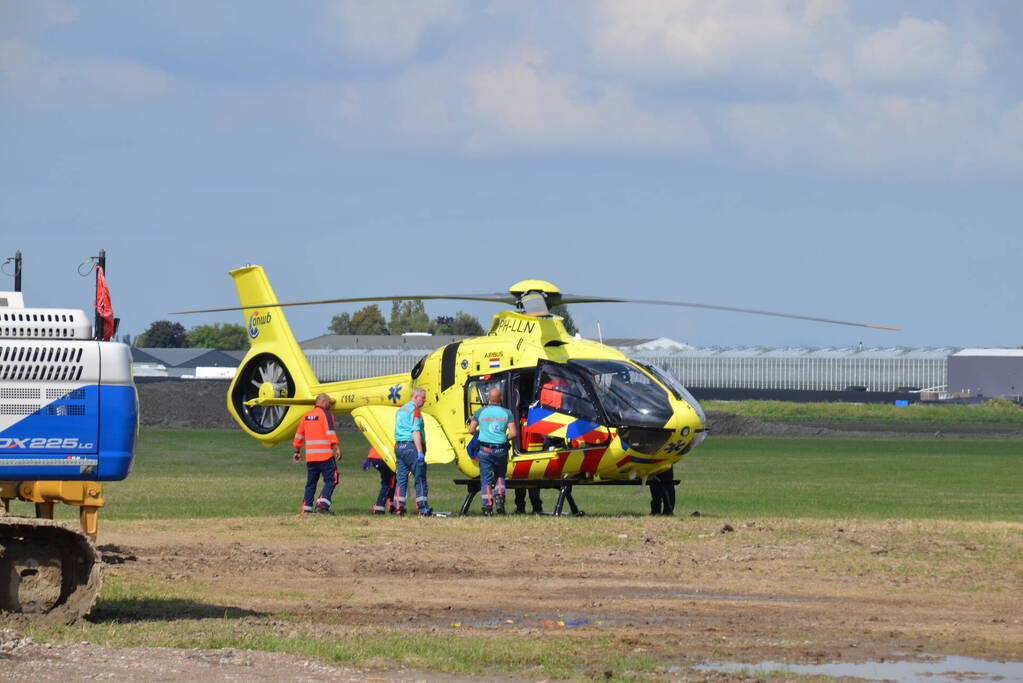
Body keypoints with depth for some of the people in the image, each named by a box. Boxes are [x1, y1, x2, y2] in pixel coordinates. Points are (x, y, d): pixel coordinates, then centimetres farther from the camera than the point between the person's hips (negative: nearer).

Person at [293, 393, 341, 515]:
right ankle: (322, 505, -15)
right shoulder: (325, 414, -3)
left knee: (311, 483, 12)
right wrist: (336, 448, -19)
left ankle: (306, 509, 9)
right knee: (331, 480, -2)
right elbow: (330, 432, -15)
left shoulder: (306, 416, 16)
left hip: (310, 455, 6)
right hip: (325, 455, -6)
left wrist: (297, 452, 28)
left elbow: (299, 436, 20)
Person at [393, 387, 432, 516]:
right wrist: (420, 451, -21)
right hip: (411, 446, -8)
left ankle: (398, 508, 2)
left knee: (401, 479, 7)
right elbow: (415, 431, -18)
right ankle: (423, 509, -2)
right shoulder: (414, 410, -10)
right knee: (420, 479, -2)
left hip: (398, 446, 8)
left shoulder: (401, 410, 19)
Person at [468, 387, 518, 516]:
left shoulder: (480, 412, -1)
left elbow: (471, 430, 0)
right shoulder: (507, 413, -1)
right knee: (500, 476, 20)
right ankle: (500, 497, -2)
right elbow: (513, 433, -6)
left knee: (486, 479, 6)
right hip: (501, 450, 1)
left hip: (485, 450, -1)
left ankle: (487, 506, -1)